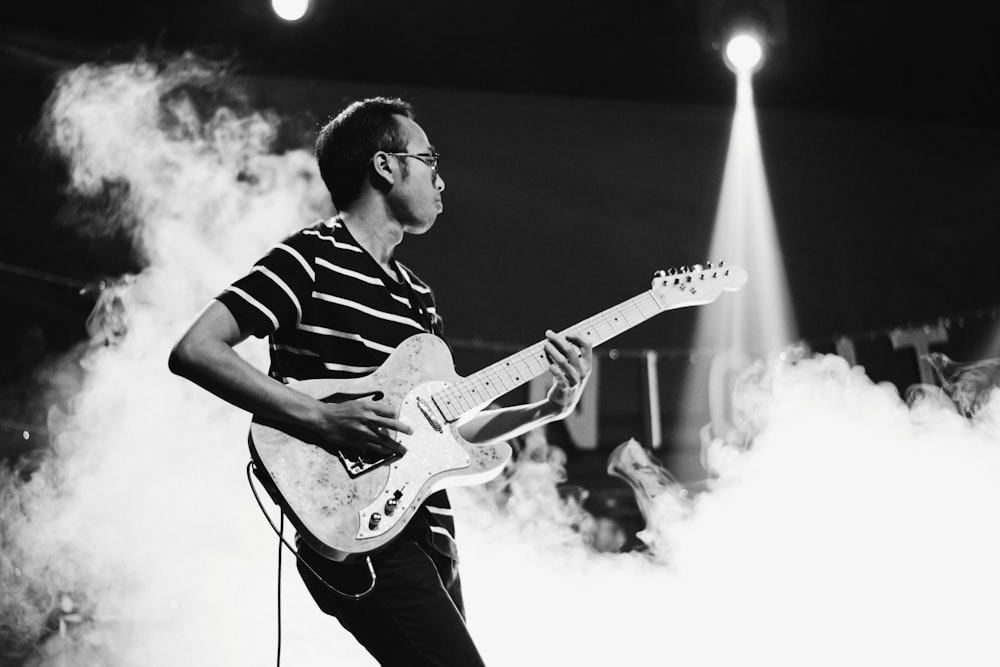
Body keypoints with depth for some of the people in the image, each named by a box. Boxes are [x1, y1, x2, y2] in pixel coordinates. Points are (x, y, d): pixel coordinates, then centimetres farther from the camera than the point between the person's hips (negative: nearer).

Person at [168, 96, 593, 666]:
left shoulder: (415, 294, 21)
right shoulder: (312, 257, -4)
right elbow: (194, 351, -14)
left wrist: (549, 409, 8)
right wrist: (321, 418, -20)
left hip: (427, 538, 9)